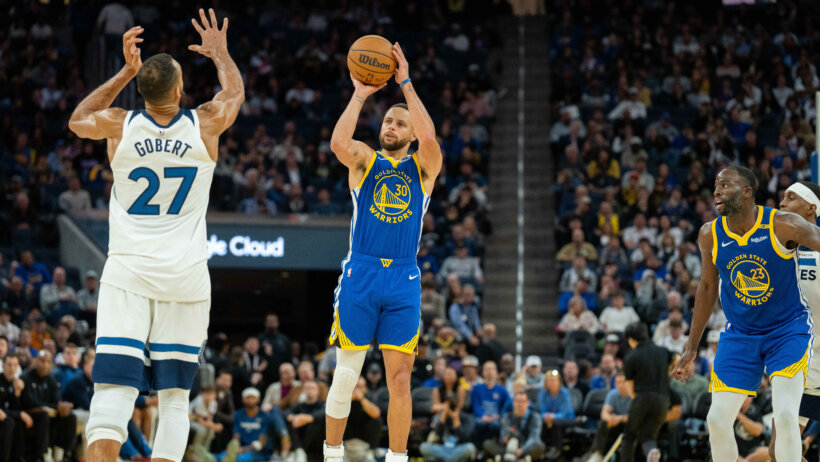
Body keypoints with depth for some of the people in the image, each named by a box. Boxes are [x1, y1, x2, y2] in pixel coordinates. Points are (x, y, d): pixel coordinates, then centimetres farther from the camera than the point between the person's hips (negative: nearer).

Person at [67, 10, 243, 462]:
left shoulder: (119, 125, -4)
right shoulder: (205, 125, -3)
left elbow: (77, 120, 22)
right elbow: (235, 91, 22)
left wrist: (125, 71, 24)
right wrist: (219, 52, 39)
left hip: (127, 275, 0)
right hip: (185, 276, 0)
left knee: (114, 386, -9)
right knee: (174, 394, 7)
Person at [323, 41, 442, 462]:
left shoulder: (423, 168, 10)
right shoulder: (364, 160, 9)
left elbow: (429, 136, -13)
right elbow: (338, 142, -14)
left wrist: (406, 84, -10)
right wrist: (359, 95, -9)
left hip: (403, 280, 1)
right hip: (360, 274, -1)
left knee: (400, 379, -2)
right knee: (346, 374, 2)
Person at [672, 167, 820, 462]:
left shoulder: (781, 225, -18)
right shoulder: (710, 235, -4)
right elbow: (708, 287, 9)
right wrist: (691, 348, 12)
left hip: (788, 329, -4)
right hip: (739, 335, 4)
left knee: (785, 417, -20)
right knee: (717, 421, -1)